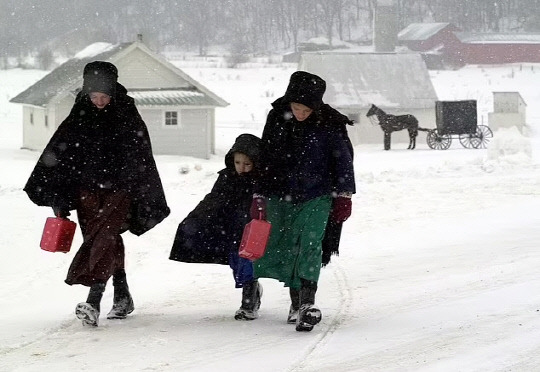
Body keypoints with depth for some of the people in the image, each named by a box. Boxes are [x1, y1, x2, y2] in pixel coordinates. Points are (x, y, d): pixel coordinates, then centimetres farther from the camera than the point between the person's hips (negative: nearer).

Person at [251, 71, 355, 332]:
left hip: (316, 196, -4)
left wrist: (343, 197, 2)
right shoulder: (277, 119, -1)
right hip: (280, 196, 4)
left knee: (309, 244, -18)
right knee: (282, 250, 5)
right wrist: (259, 197, 8)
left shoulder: (329, 124, -10)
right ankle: (296, 301, 19)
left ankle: (308, 304, -25)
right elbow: (265, 159, 7)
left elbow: (343, 159, 0)